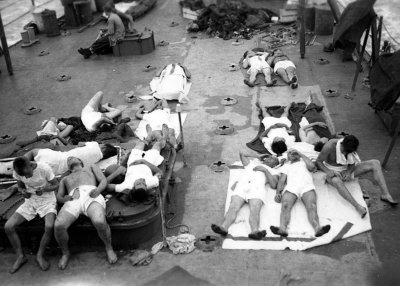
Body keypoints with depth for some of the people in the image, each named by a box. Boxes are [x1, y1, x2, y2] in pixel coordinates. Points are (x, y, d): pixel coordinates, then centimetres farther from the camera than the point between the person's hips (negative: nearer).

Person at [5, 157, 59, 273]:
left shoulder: (44, 168, -22)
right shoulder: (17, 172, -11)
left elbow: (56, 185, -9)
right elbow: (20, 187, 7)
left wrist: (44, 189, -28)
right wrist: (23, 192, -17)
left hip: (47, 200, -4)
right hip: (29, 202, 4)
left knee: (49, 226, -32)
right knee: (8, 226, -14)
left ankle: (40, 255, -6)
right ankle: (20, 256, 4)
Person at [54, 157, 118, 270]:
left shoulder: (91, 167, 37)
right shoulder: (65, 179, 42)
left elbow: (104, 181, 20)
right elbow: (58, 197, 25)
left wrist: (98, 190, -6)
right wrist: (64, 199, -2)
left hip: (92, 197, -2)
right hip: (72, 200, 2)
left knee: (100, 222, -36)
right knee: (58, 226, -29)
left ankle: (109, 248, -6)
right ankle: (65, 253, 1)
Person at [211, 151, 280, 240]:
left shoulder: (273, 172, 29)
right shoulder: (252, 164, 38)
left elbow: (273, 185, 11)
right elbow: (242, 154, 45)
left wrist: (265, 170, 7)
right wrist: (258, 157, 47)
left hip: (257, 187, -2)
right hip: (241, 186, 2)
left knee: (255, 210, -31)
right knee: (233, 207, -26)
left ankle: (255, 232, -55)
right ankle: (224, 228, -47)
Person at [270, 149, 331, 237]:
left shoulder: (305, 162, 33)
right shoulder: (286, 166, 34)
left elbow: (312, 167, 9)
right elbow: (281, 180, 19)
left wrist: (301, 155, 15)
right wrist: (278, 192, 0)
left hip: (307, 186, 0)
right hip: (290, 188, 0)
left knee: (312, 207, -30)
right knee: (285, 206, -31)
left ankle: (317, 228, -50)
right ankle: (282, 228, -50)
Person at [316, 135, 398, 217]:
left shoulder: (351, 145, -15)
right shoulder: (330, 146, -28)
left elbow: (352, 162, -3)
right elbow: (318, 162, -20)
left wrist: (349, 172, -23)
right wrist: (328, 172, -36)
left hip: (347, 170, 5)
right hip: (333, 172, -5)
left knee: (375, 163, -12)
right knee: (336, 181, -45)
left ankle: (385, 194, -17)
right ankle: (358, 206, -48)